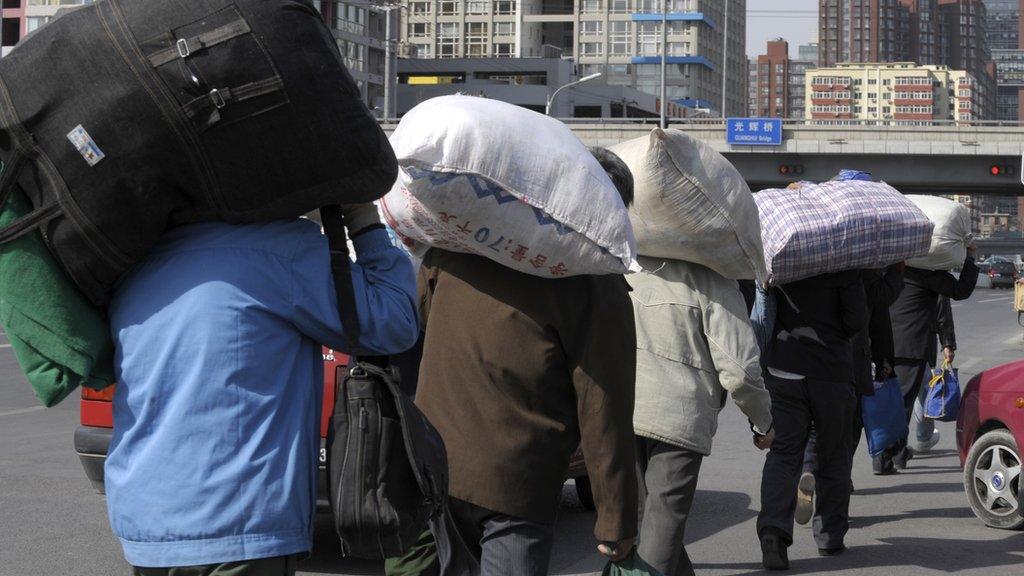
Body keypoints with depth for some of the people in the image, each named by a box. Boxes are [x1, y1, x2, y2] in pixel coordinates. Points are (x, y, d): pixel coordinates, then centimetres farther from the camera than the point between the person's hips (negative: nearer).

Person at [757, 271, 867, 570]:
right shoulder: (843, 267, -9)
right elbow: (857, 320, -11)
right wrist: (836, 336, 8)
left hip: (783, 369, 1)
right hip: (831, 374, -1)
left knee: (783, 454, 0)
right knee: (834, 456, 15)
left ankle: (773, 528, -22)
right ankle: (830, 536, 19)